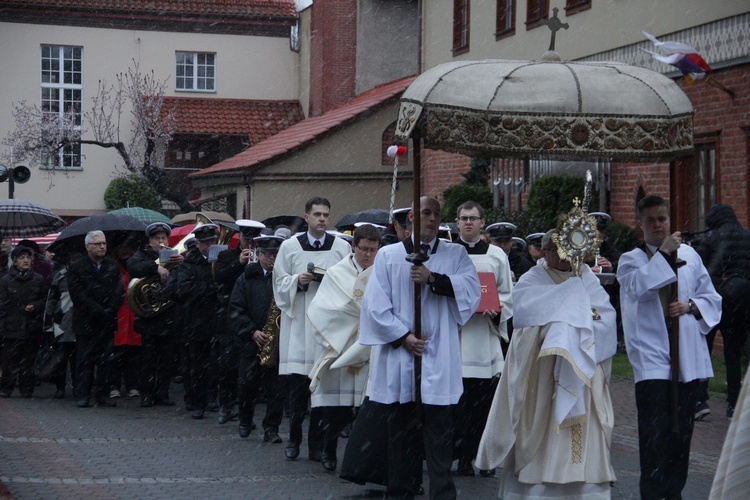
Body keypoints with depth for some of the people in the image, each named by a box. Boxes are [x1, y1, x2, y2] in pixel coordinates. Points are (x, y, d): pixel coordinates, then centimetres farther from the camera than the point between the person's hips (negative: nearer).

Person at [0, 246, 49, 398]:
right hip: (12, 327, -1)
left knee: (28, 359, 4)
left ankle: (26, 389, 11)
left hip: (32, 327, 1)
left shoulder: (38, 279, 6)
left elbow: (45, 299, 12)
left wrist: (35, 306, -8)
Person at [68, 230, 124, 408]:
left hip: (107, 322, 3)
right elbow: (78, 295, -8)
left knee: (105, 360, 3)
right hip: (86, 323, -3)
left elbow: (119, 292, 6)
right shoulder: (77, 268, 0)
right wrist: (99, 312, -13)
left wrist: (110, 311, -10)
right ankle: (82, 395, 3)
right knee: (85, 361, -1)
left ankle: (103, 395, 8)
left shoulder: (113, 267, 12)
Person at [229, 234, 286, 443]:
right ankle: (245, 421, 29)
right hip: (251, 341, 1)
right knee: (247, 385, 7)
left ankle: (271, 428, 6)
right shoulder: (247, 278, 5)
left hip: (279, 341, 0)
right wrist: (252, 331, -12)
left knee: (276, 388, -3)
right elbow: (235, 310, 0)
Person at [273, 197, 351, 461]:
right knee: (297, 385, -2)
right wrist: (297, 281, -10)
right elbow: (279, 283, 8)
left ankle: (317, 444, 7)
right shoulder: (290, 246, 7)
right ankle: (294, 439, 11)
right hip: (298, 323, 0)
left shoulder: (342, 247, 8)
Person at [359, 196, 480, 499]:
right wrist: (403, 337, -8)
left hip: (439, 359, -1)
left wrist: (433, 278, -19)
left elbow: (472, 288, -8)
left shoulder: (455, 254, 10)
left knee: (439, 430, -3)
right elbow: (376, 304, 1)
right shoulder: (388, 256, 7)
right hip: (399, 356, 1)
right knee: (401, 430, 7)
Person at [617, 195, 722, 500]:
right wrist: (664, 253, -17)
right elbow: (639, 286, -20)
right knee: (654, 432, -10)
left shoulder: (689, 255, 10)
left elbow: (712, 298, 13)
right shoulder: (631, 260, 3)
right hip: (651, 355, -4)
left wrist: (690, 306, -6)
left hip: (687, 356, 4)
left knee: (682, 429, 10)